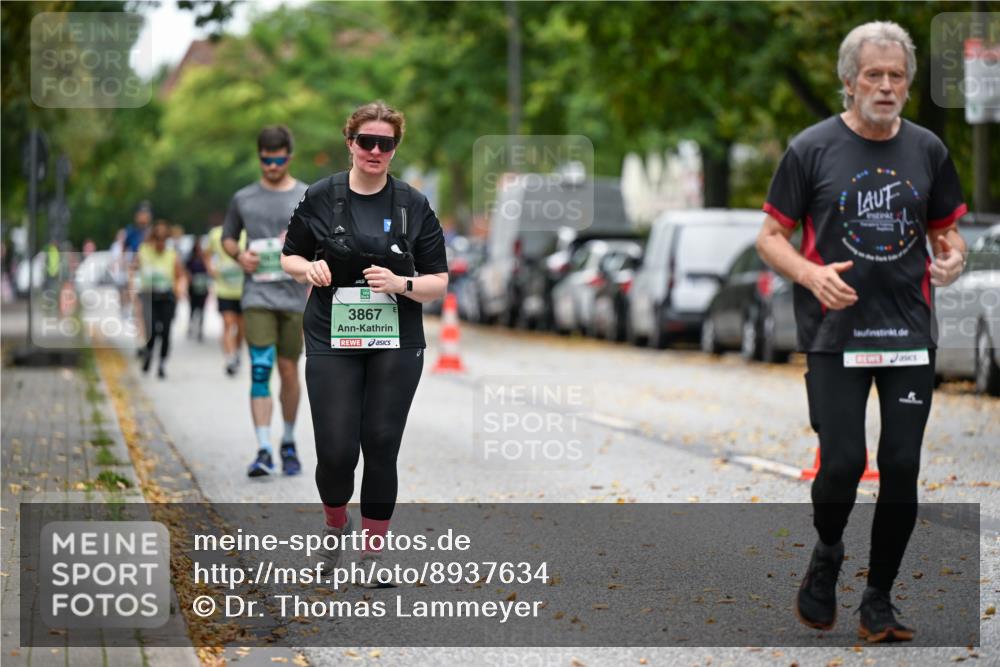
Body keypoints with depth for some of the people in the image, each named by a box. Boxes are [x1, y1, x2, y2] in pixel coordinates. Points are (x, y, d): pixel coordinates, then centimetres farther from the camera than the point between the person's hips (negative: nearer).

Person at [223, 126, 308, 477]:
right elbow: (227, 237, 21)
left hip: (294, 296, 0)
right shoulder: (243, 199, 9)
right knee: (260, 370, -13)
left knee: (288, 370, 8)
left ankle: (289, 443, 26)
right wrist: (239, 254, -1)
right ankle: (264, 451, -17)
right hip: (257, 296, 0)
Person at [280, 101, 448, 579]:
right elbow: (289, 256, 13)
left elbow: (439, 284, 3)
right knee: (335, 451, -7)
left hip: (396, 346, 1)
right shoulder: (320, 198, 1)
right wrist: (308, 268, -9)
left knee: (382, 447, 1)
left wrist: (402, 284, -17)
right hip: (333, 343, -1)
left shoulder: (414, 206, 2)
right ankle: (336, 525, 24)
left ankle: (373, 549, 15)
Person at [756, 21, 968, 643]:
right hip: (836, 334, -3)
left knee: (902, 468, 1)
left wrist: (952, 255, -6)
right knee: (843, 463, -10)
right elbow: (771, 236, 1)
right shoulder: (812, 148, -2)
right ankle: (827, 554, 22)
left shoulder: (928, 150, 8)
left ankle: (879, 601, 17)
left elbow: (946, 229, 18)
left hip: (910, 334, 3)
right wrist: (811, 272, -19)